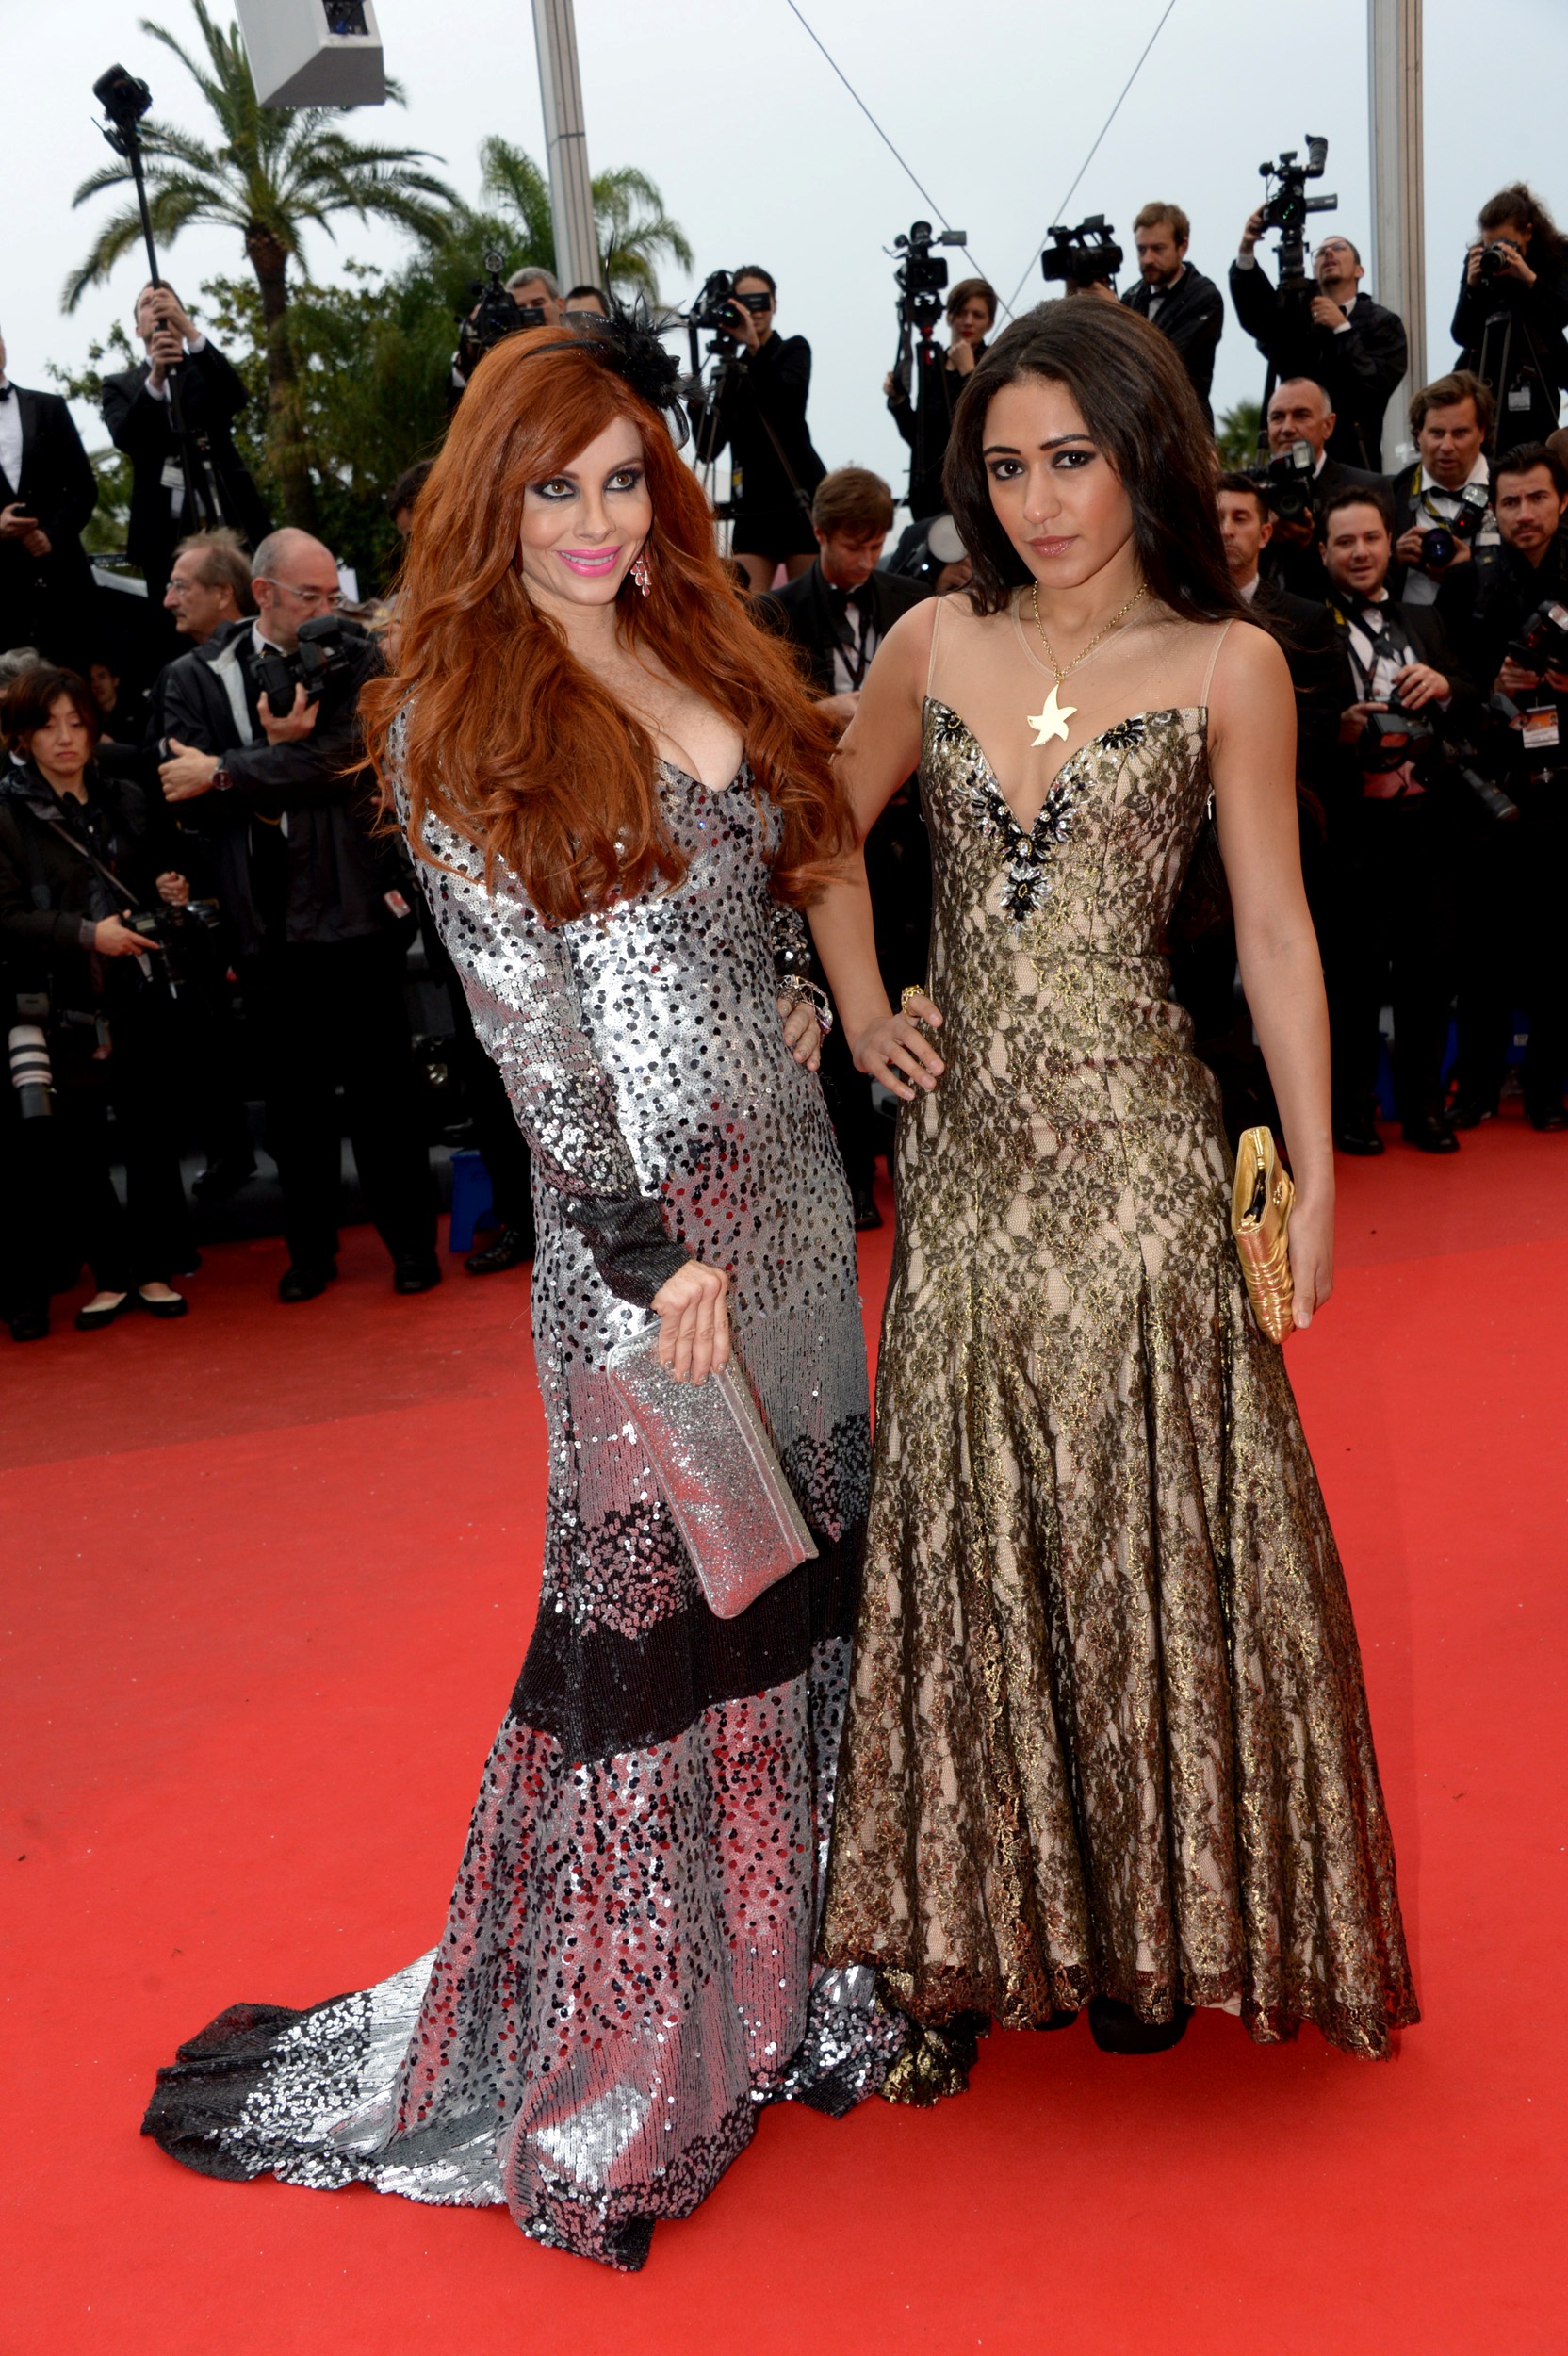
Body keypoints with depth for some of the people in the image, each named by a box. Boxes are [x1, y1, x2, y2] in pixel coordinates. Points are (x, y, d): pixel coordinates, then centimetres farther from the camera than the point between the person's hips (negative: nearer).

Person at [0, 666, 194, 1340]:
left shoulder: (124, 799, 11)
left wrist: (168, 895, 2)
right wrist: (85, 933, -19)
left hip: (140, 999, 3)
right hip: (61, 1007, -3)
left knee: (152, 1136, 4)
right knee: (79, 1148, 1)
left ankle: (154, 1270, 16)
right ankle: (109, 1276, 16)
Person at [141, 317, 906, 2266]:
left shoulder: (705, 650, 12)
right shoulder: (460, 715, -7)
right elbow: (522, 1014, -12)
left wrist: (834, 1020, 6)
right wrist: (654, 1247, -14)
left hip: (788, 1171, 7)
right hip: (642, 1206, -6)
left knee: (807, 1558, 14)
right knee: (650, 1590, 2)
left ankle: (796, 1955, 35)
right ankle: (617, 2047, 22)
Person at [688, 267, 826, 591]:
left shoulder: (794, 348, 5)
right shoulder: (731, 369, 14)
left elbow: (787, 398, -18)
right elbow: (709, 450, 10)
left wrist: (755, 347, -29)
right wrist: (697, 404, -6)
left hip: (800, 500, -3)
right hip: (752, 507, 4)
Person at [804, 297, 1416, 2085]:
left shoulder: (1226, 665, -1)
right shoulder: (935, 646, 7)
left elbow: (1274, 935, -1)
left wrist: (1314, 1175, -3)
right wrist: (860, 1008, 8)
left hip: (1134, 1148, -2)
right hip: (964, 1147, 3)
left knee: (1148, 1531, 6)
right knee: (968, 1534, 8)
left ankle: (1152, 1919, 27)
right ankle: (983, 1932, 25)